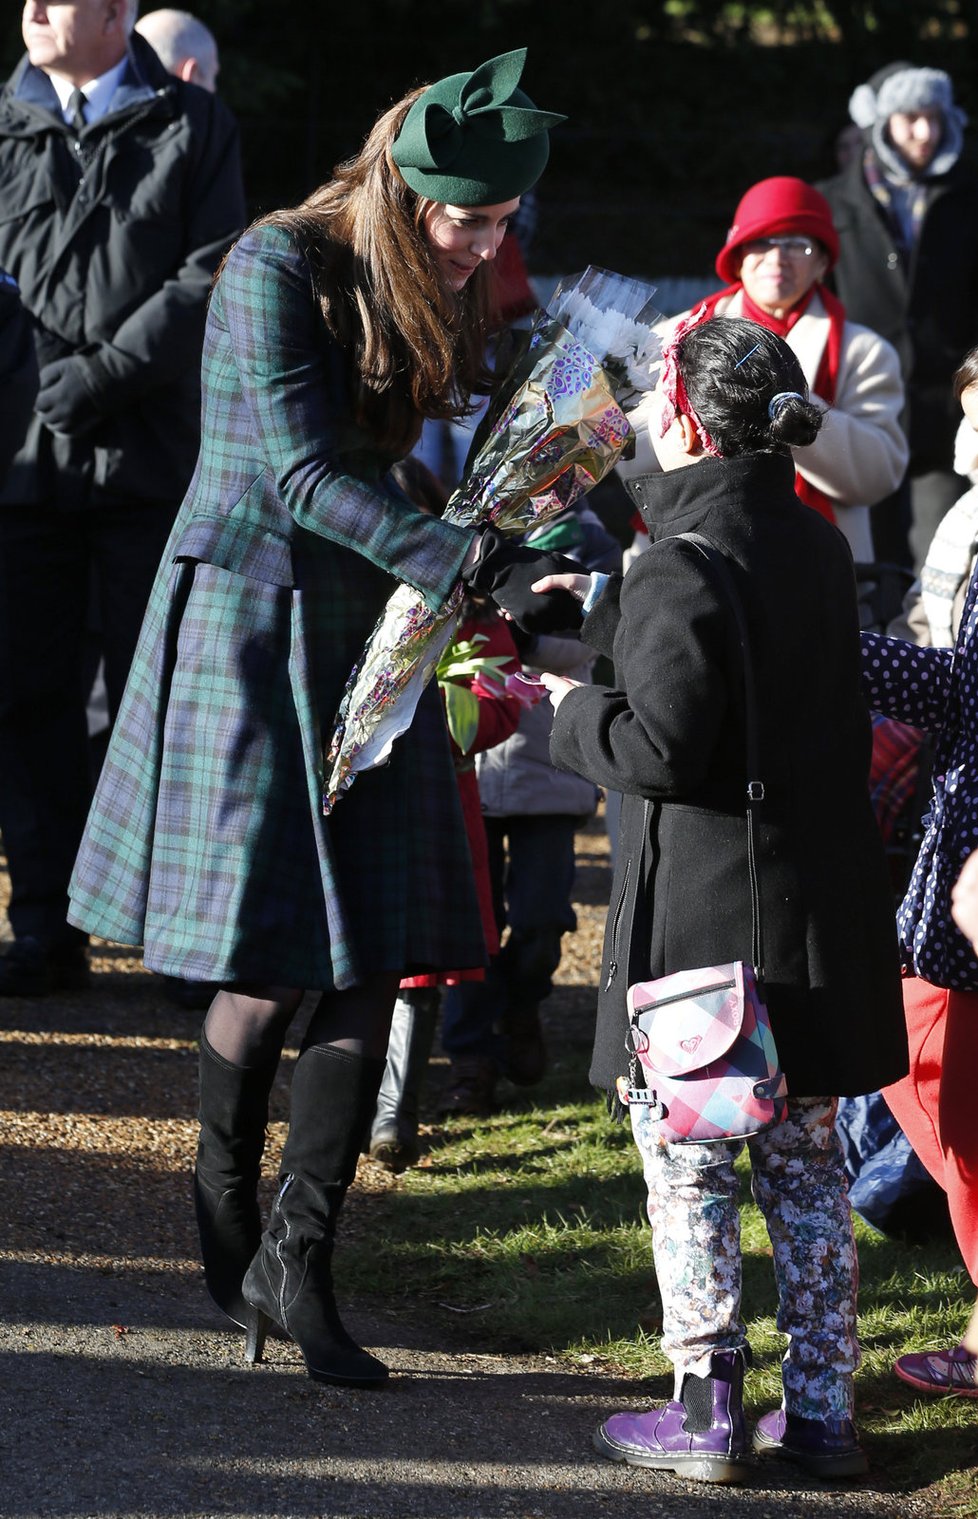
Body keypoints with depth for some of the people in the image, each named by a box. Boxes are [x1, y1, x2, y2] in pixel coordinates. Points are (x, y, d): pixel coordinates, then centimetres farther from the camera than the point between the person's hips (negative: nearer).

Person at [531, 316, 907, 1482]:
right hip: (820, 898, 7)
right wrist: (608, 613, 31)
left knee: (687, 1164, 3)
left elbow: (661, 744, -21)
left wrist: (575, 712, -3)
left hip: (706, 914, -7)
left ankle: (706, 1413, 5)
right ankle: (822, 1408, 17)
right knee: (805, 1158, 13)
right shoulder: (814, 544, 8)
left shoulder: (684, 566, -18)